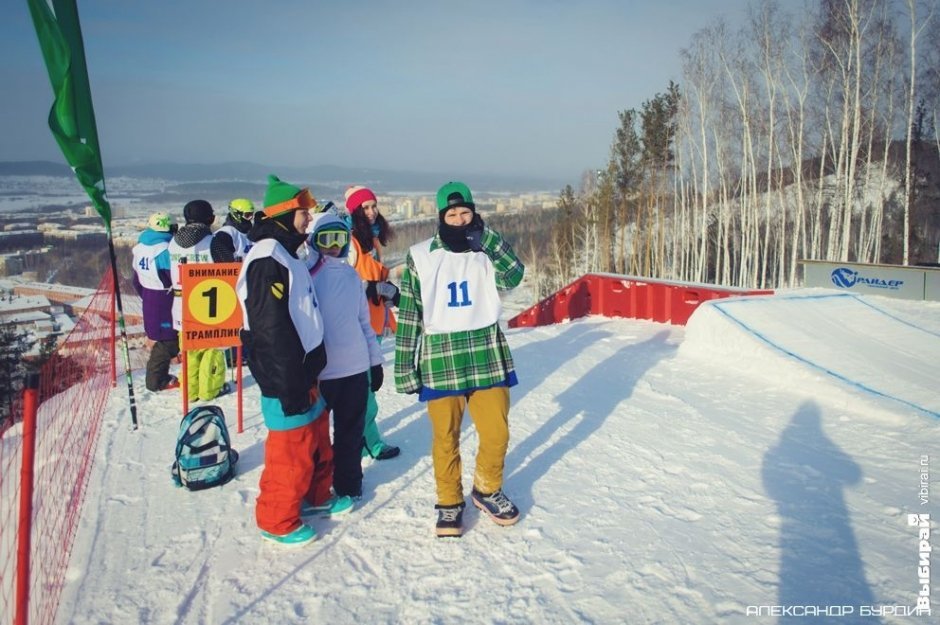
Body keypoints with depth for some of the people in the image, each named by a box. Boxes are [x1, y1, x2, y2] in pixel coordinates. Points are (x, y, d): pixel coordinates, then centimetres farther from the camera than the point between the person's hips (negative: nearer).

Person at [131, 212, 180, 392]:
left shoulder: (140, 248, 8)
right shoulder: (165, 249, -20)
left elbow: (137, 280, 15)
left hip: (149, 301, 9)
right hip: (165, 301, -9)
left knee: (162, 338, 18)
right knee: (168, 340, 2)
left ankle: (157, 376, 25)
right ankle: (156, 380, 8)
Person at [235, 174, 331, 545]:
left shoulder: (286, 254, 14)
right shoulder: (267, 259, -19)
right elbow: (272, 329, -24)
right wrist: (291, 386, -23)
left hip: (304, 370, 10)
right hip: (285, 378, -10)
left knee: (314, 439, 22)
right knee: (291, 451, 1)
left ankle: (315, 495, 40)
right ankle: (277, 521, 18)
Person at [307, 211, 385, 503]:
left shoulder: (351, 274, 8)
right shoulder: (306, 272, -7)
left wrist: (376, 361, 14)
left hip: (356, 367, 4)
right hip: (317, 370, -4)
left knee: (351, 432, 14)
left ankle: (349, 486, 29)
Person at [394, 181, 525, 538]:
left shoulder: (488, 252, 4)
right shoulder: (421, 256, 0)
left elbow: (513, 276, -15)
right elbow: (408, 314, 1)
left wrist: (485, 235, -17)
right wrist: (405, 367, -1)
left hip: (487, 354, 2)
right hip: (440, 357, -1)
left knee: (497, 433, 5)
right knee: (445, 437, 6)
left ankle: (486, 490, 33)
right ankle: (449, 501, 29)